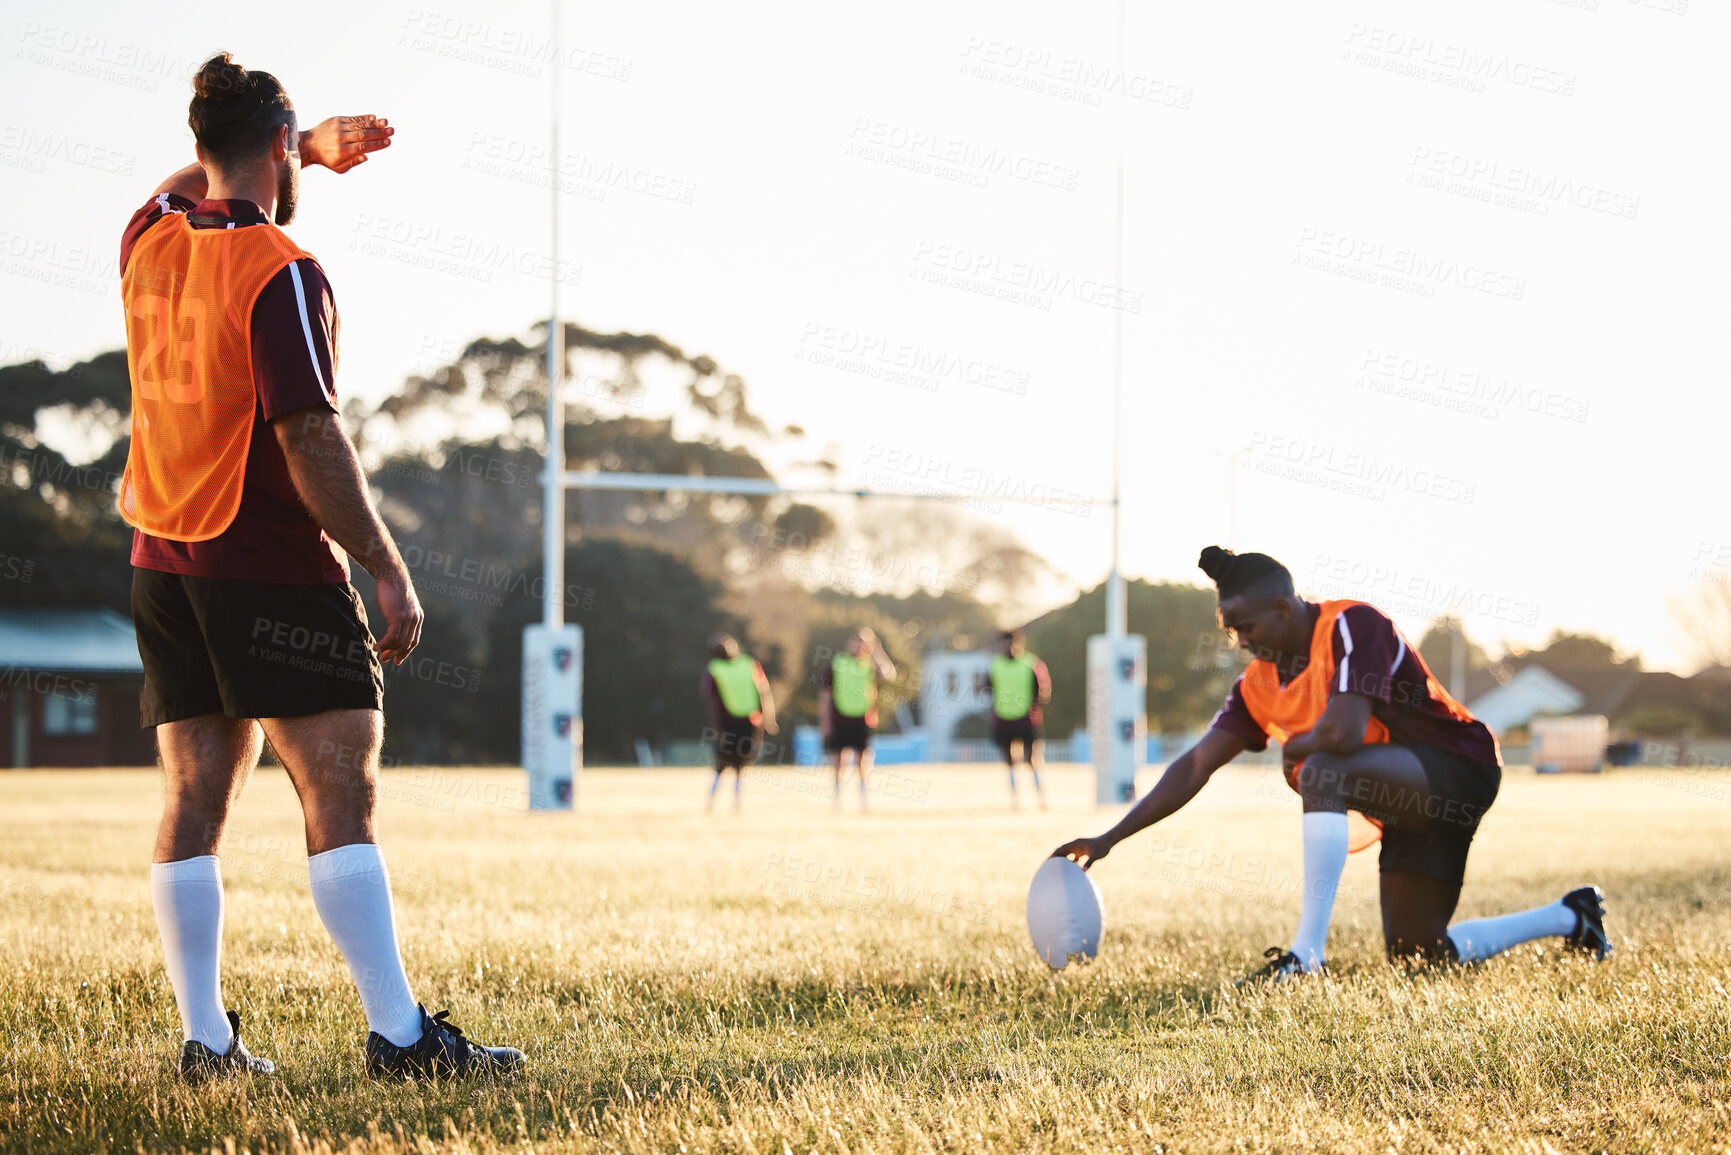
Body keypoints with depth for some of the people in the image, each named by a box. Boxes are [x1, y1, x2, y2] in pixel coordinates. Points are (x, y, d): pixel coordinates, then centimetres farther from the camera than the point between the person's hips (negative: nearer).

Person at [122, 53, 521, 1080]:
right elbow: (310, 440, -19)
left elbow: (196, 180, 33)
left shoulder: (152, 243, 7)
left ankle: (206, 1038, 7)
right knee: (342, 790, -8)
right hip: (272, 568, -8)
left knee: (196, 798, 7)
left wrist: (317, 146, 35)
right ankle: (400, 1034, -11)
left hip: (165, 566, 8)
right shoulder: (280, 273, -14)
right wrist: (390, 569, -15)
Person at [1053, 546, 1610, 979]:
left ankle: (1306, 956, -34)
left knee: (1322, 773, -34)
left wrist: (1291, 750, -12)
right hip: (1412, 807, 10)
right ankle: (1569, 918, 27)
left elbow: (1343, 732, -35)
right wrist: (1109, 840, -5)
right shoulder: (1260, 682, 3)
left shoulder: (1353, 627, -21)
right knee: (1417, 954, 8)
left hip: (1459, 767, -10)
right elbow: (1197, 766, 1)